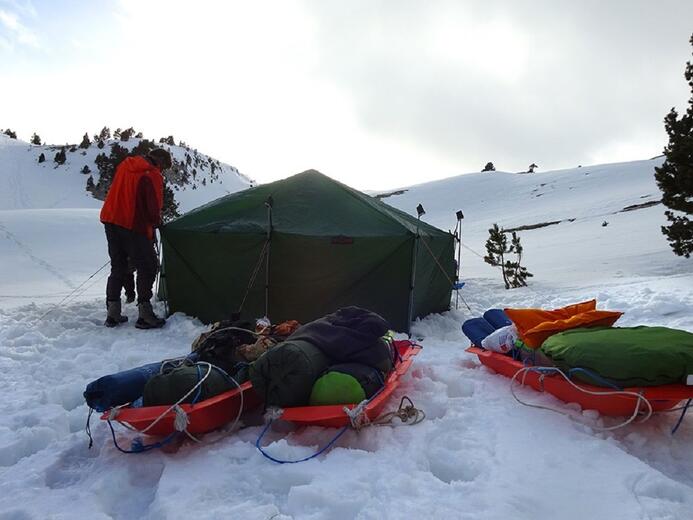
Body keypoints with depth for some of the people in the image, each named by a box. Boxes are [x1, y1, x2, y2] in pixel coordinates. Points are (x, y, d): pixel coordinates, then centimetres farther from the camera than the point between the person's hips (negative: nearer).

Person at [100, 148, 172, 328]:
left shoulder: (125, 164, 13)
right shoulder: (153, 176, -12)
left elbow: (117, 193, 19)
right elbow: (154, 208, -15)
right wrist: (156, 222, 7)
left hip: (110, 220, 8)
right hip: (134, 226, -8)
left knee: (118, 267, 15)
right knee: (147, 267, 1)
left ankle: (112, 314, 18)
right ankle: (145, 316, 0)